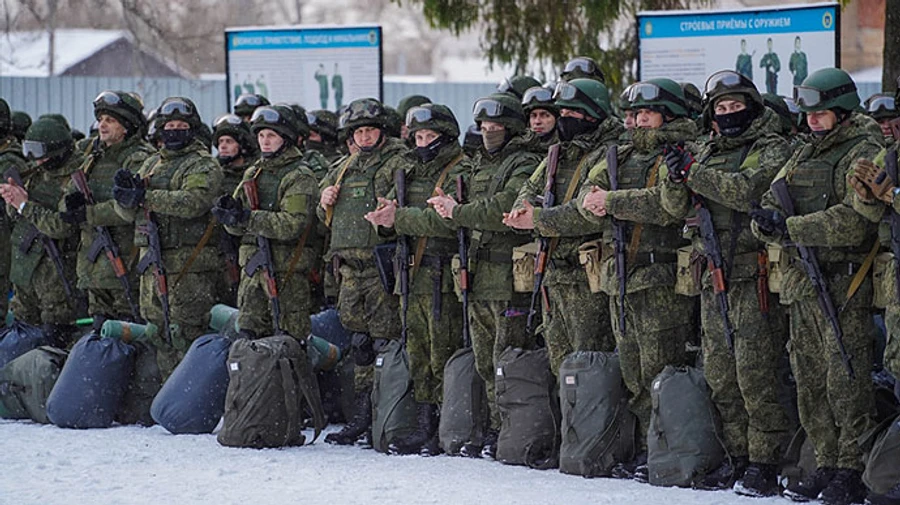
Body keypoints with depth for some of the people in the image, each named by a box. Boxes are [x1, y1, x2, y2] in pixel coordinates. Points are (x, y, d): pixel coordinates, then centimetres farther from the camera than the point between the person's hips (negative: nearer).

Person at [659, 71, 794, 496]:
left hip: (754, 273, -7)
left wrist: (695, 173, -16)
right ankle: (738, 457, 15)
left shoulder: (773, 150, -1)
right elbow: (676, 207, 12)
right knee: (720, 376, 7)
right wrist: (676, 178, -9)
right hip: (714, 274, 7)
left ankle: (765, 461, -6)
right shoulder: (708, 152, 19)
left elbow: (750, 190, -19)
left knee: (754, 373, -10)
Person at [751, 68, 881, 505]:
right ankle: (826, 465, 16)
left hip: (843, 285, -8)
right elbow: (768, 206, 16)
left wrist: (792, 227, -20)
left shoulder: (864, 153, -7)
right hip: (802, 283, 8)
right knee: (810, 381, 9)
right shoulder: (805, 156, 20)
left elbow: (855, 220, -20)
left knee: (846, 379, -9)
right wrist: (770, 219, -10)